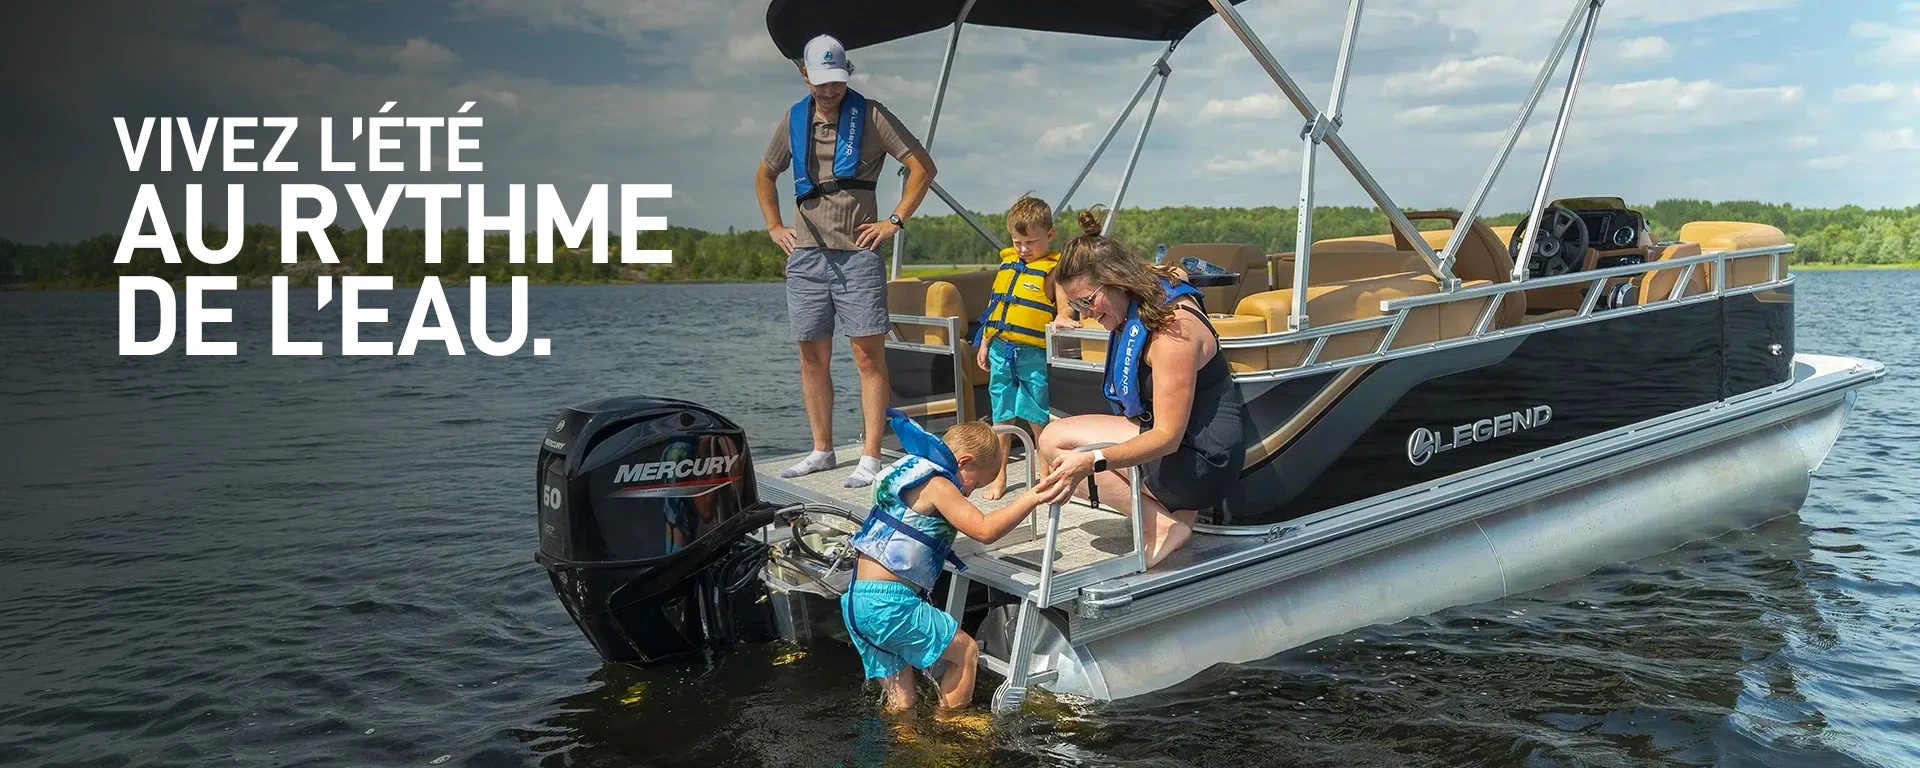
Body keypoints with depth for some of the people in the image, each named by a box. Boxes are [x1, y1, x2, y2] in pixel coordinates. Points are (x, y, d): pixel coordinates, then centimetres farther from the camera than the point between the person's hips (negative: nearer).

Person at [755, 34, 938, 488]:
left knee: (869, 356, -6)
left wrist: (895, 221, -6)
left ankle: (870, 457, -3)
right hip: (805, 255, 4)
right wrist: (774, 227, 15)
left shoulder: (870, 117, 0)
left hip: (857, 254, -4)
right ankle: (821, 450, 18)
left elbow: (923, 166, -2)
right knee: (812, 356, 8)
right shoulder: (793, 120, 12)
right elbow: (764, 177, 27)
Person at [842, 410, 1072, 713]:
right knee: (966, 651, 7)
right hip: (890, 602, -9)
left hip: (856, 601, 9)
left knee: (900, 704, 15)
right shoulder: (936, 484, -10)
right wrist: (1032, 497, -18)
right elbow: (985, 530, -19)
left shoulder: (910, 476, 19)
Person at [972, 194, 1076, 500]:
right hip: (1001, 350, 6)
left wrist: (1061, 319, -33)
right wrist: (984, 343, 19)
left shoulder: (1054, 268, -5)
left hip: (1034, 353, -5)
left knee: (1038, 419, 2)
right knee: (1001, 417, 11)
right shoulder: (1007, 262, 13)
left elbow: (1064, 307, -10)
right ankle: (999, 477, 21)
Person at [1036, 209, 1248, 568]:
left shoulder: (1173, 326, -23)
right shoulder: (1137, 312, 6)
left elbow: (1168, 437, -27)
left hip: (1202, 462, -10)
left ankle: (1163, 525, -14)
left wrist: (1092, 460, -36)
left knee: (1056, 440, -17)